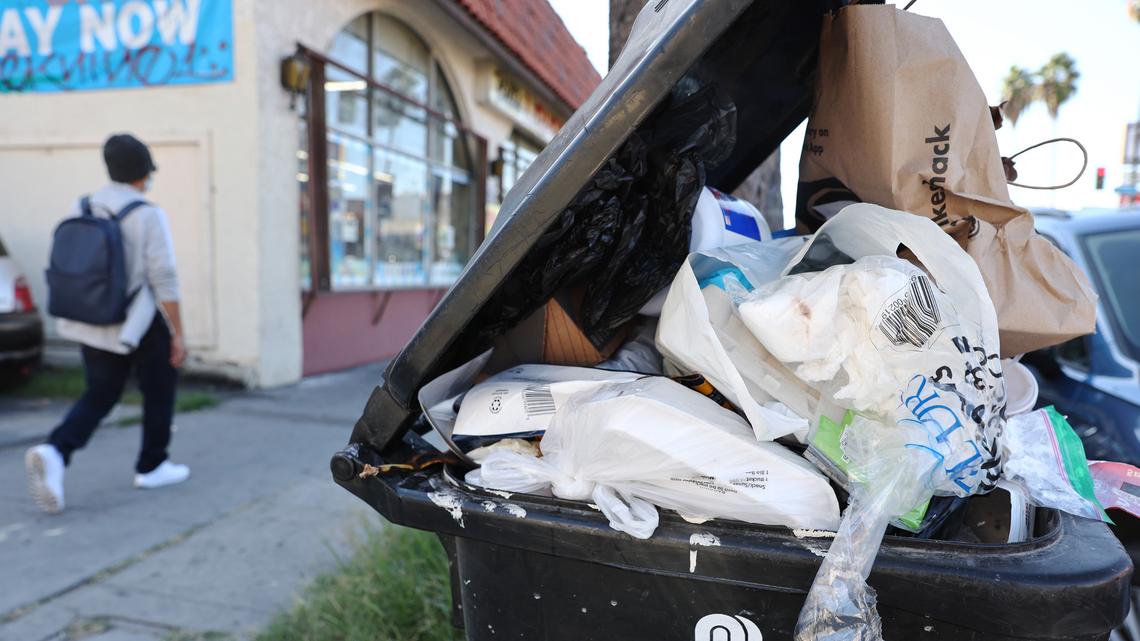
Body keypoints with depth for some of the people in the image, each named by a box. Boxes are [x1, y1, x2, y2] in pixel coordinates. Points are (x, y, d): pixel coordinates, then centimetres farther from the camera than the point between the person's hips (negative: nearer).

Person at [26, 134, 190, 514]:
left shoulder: (80, 209, 4)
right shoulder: (149, 215, -14)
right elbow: (164, 280, -18)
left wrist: (81, 317, 20)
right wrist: (178, 335, -11)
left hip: (89, 324, 6)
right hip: (139, 325, -5)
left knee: (98, 397, 17)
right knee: (159, 389, 16)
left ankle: (55, 453, -8)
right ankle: (151, 467, 24)